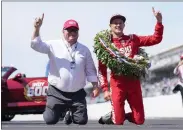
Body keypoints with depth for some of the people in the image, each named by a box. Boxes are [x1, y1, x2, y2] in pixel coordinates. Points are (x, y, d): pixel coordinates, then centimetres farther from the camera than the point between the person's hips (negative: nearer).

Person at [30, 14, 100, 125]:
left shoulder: (84, 49, 6)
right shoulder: (54, 45, -2)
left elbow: (90, 70, 11)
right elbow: (36, 45, -14)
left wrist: (95, 86, 5)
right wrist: (37, 28, -29)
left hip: (77, 94, 2)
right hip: (57, 93, -2)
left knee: (82, 121, 1)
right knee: (50, 120, -5)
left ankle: (70, 114, 33)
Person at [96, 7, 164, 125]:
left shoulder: (133, 39, 10)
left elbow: (156, 39, 6)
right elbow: (102, 69, 2)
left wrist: (159, 21, -6)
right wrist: (105, 89, -7)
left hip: (134, 83, 3)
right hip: (117, 84, -3)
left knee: (139, 120, 3)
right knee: (118, 122, -7)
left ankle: (125, 115, 32)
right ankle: (111, 117, 26)